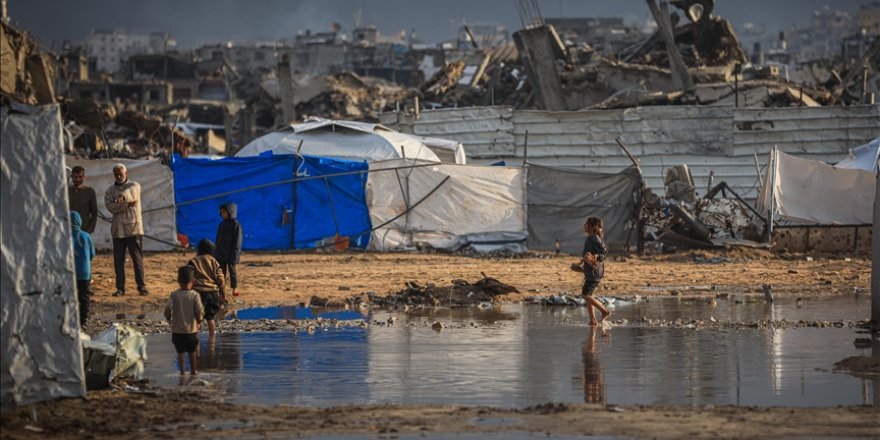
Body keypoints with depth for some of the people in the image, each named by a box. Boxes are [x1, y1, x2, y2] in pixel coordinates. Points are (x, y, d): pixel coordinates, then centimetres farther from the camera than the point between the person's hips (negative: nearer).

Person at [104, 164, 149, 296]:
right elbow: (110, 207, -6)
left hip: (133, 229, -3)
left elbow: (131, 193, -21)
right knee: (118, 260, 3)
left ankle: (141, 286, 0)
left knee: (138, 258, -3)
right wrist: (128, 204, -13)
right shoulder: (110, 191, 11)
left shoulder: (134, 186, 4)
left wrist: (123, 197, -44)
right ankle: (120, 288, 8)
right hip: (118, 230, 3)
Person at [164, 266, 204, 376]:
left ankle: (182, 370, -7)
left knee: (180, 351, 3)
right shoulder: (194, 295, -9)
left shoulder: (174, 295, -7)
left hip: (177, 329, -1)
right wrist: (199, 320, 5)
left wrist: (169, 318, 3)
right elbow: (199, 310, -14)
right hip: (192, 329, 1)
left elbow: (168, 308, -17)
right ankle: (193, 371, 26)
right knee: (192, 351, 17)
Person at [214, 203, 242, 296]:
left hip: (230, 254, -6)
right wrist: (215, 253, 11)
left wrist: (234, 256, -16)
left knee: (232, 270, 4)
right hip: (221, 254, 6)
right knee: (222, 271, 8)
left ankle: (234, 289, 13)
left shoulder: (236, 225, -11)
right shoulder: (222, 224, 8)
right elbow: (218, 240, 14)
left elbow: (237, 242, -12)